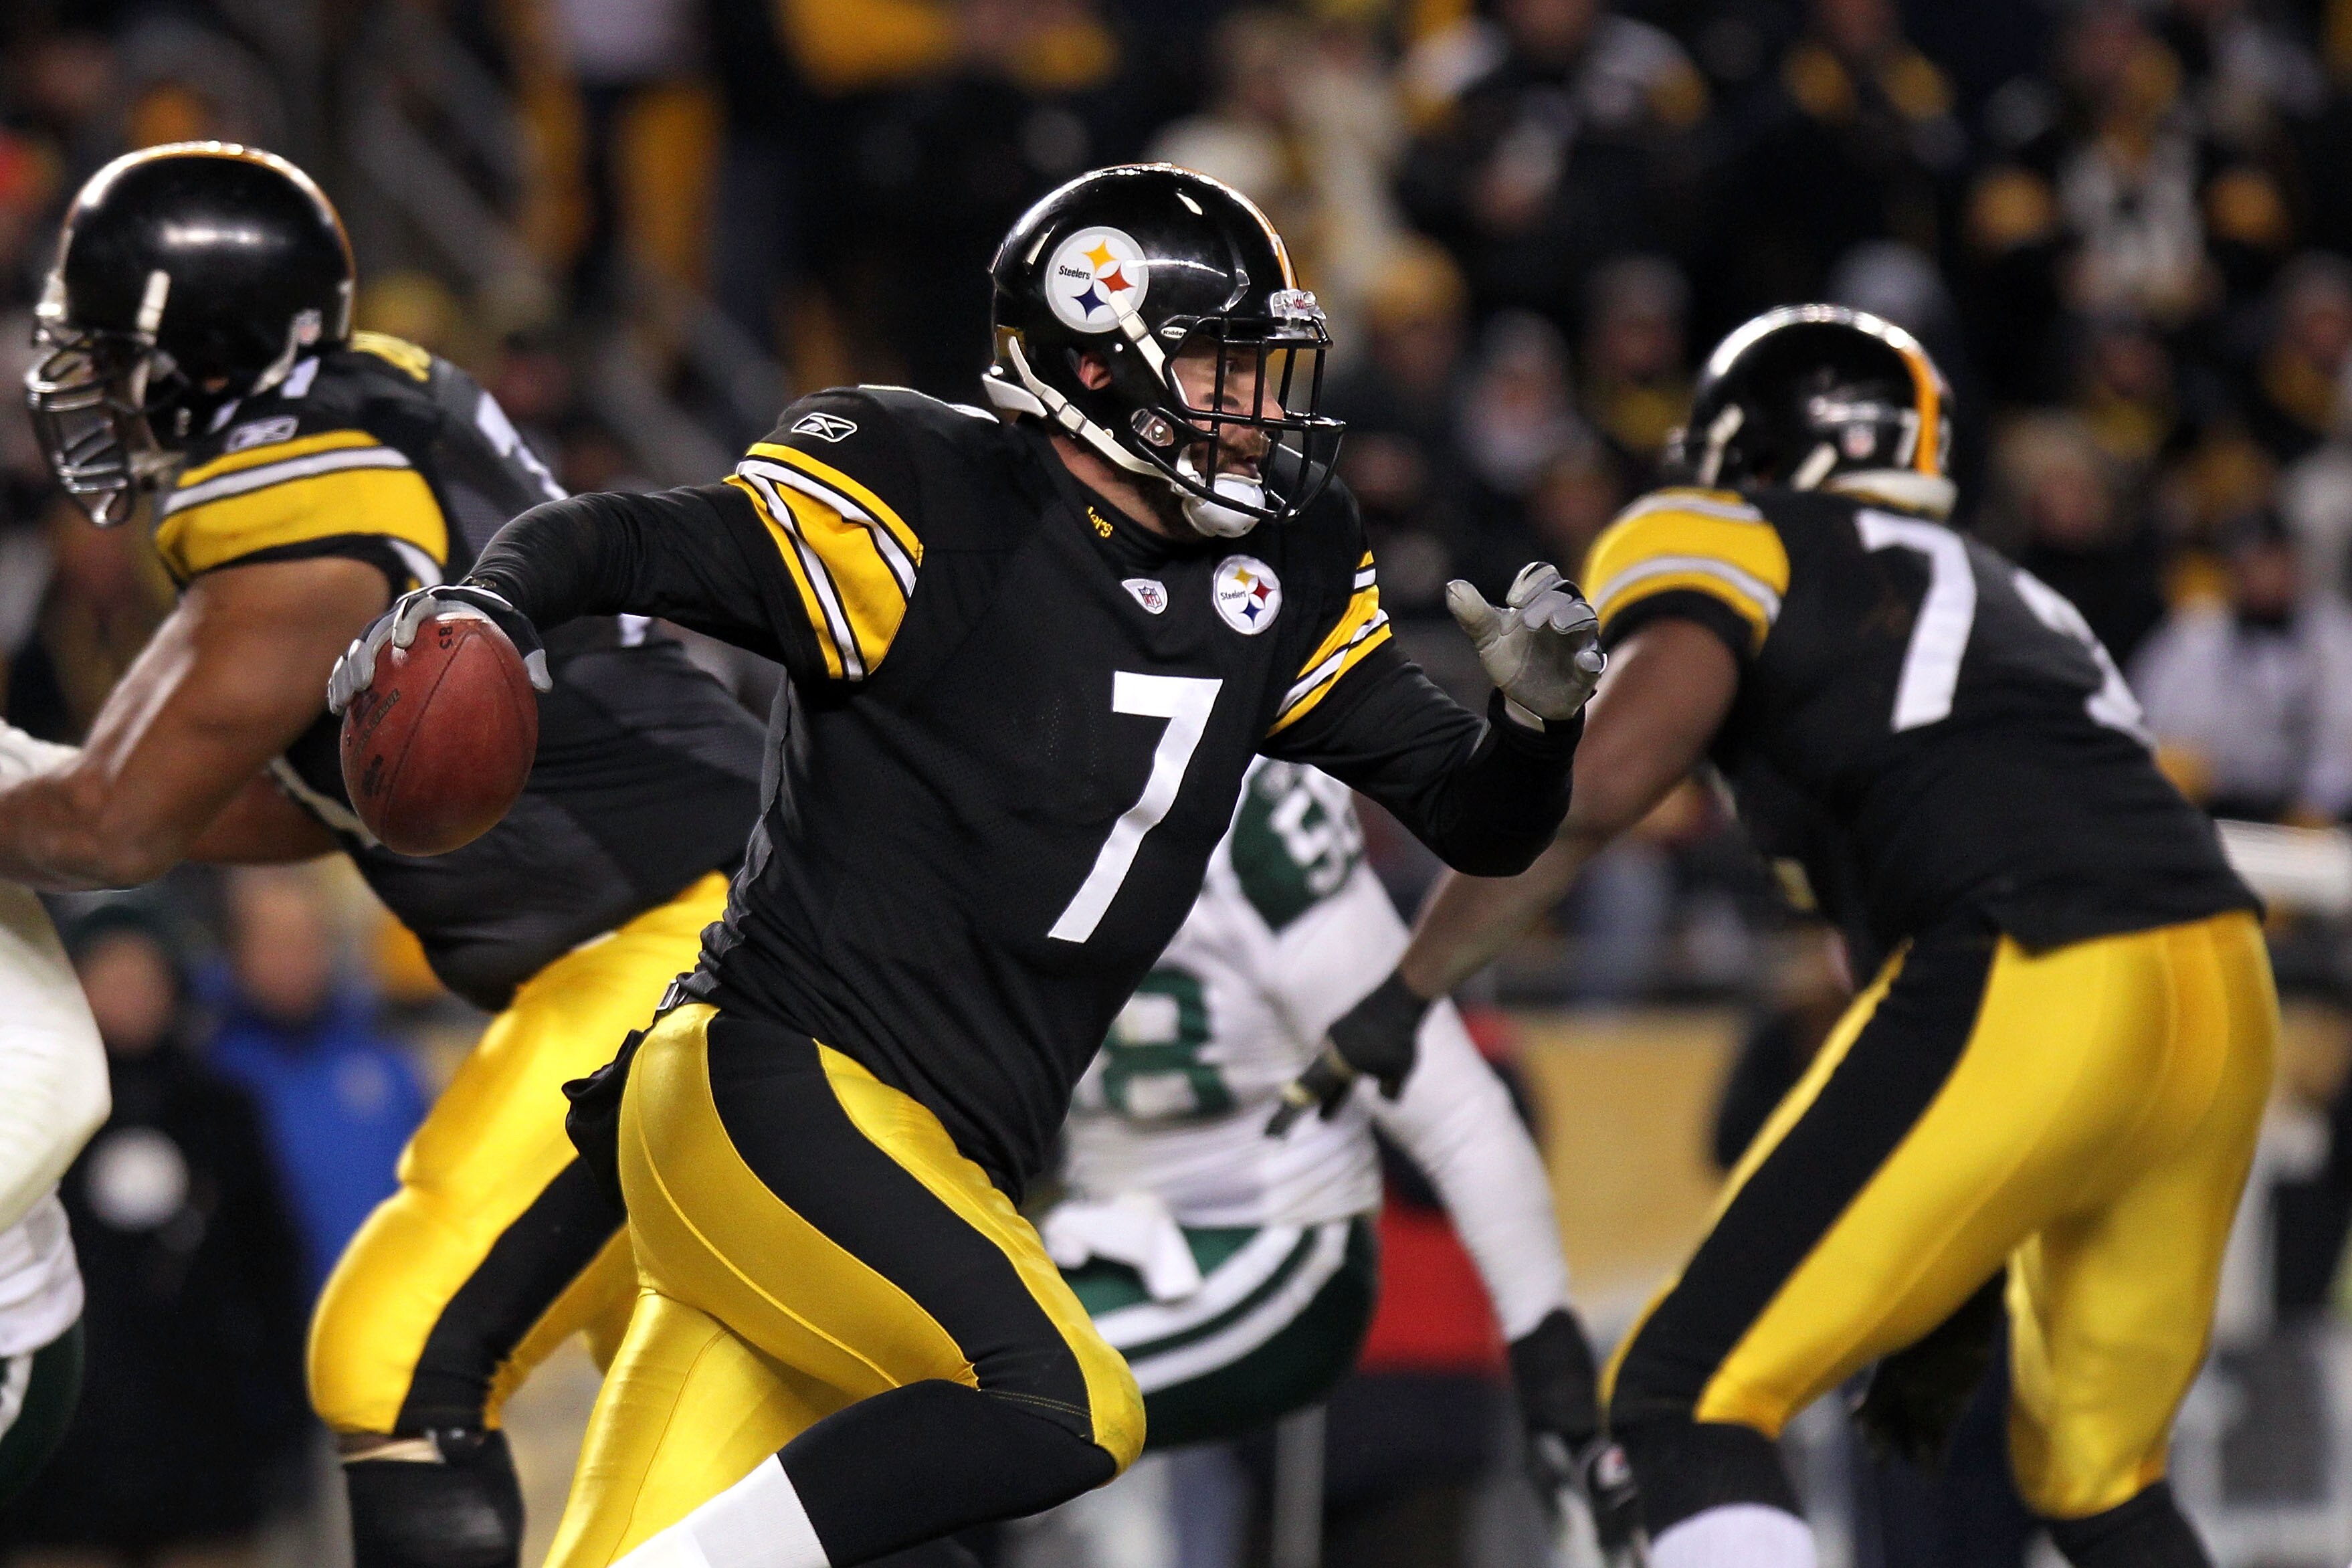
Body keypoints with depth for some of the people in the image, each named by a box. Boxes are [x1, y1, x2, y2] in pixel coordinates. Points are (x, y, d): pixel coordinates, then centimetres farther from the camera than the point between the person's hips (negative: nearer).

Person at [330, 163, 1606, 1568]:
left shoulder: (1278, 573, 12)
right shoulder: (935, 506, -9)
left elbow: (1474, 821, 17)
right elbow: (627, 544, -12)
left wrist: (1534, 717, -4)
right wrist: (486, 606, -32)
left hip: (938, 1171, 8)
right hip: (782, 1088, -8)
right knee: (1063, 1412, -24)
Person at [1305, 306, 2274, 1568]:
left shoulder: (1724, 543, 12)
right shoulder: (2005, 598, 34)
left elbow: (1604, 778, -7)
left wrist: (1404, 992, 5)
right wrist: (1960, 1301, 35)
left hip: (2026, 991, -7)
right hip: (2229, 993, 7)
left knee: (1689, 1400, -1)